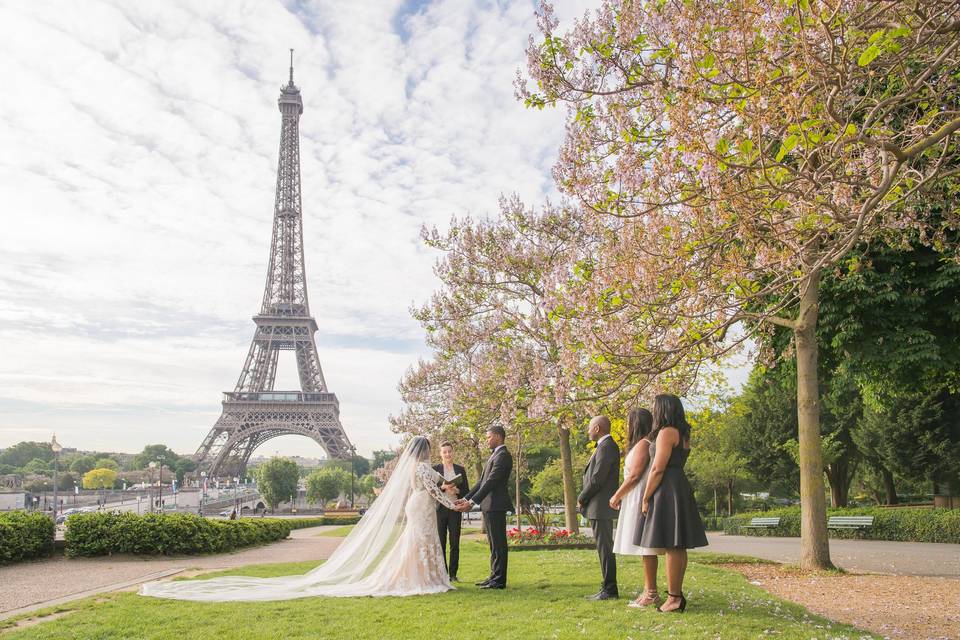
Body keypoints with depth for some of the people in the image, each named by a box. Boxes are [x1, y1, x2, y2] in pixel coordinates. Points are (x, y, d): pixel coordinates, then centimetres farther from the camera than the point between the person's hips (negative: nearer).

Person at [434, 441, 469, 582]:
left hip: (455, 509, 2)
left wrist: (457, 490, -11)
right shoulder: (434, 469, 4)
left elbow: (466, 490, 9)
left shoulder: (460, 470, 10)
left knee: (455, 543, 1)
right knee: (441, 543, 0)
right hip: (439, 509, -1)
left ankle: (453, 574, 9)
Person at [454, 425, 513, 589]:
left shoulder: (503, 456, -13)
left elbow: (491, 482, -21)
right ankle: (494, 576, 20)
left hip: (496, 506, -10)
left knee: (498, 543, -5)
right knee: (494, 543, 14)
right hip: (489, 506, 10)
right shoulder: (495, 455, 19)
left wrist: (472, 502, -22)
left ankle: (499, 580, 0)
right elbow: (482, 481, 19)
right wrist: (466, 498, 12)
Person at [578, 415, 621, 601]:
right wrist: (585, 497, 10)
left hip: (601, 507, -10)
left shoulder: (606, 446, -16)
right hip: (599, 507, 10)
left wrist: (581, 498, -9)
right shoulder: (606, 445, 16)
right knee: (604, 548, 13)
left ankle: (609, 590, 0)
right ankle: (608, 588, 19)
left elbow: (597, 478, -21)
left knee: (605, 548, -5)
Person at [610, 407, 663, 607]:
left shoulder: (643, 444, -12)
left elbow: (634, 476, -17)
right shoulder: (642, 444, 18)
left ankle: (651, 593, -4)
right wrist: (621, 496, 14)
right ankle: (649, 591, 15)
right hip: (638, 500, 10)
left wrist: (617, 496, -8)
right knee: (645, 547, 11)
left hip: (641, 500, -10)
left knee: (645, 547, -7)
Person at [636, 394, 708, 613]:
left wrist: (646, 498, -13)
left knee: (671, 546, -8)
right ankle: (677, 593, 19)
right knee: (678, 546, 13)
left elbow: (658, 469, -17)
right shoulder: (683, 434, 17)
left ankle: (674, 598, -5)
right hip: (681, 487, 10)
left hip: (666, 489, -10)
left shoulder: (666, 432, -13)